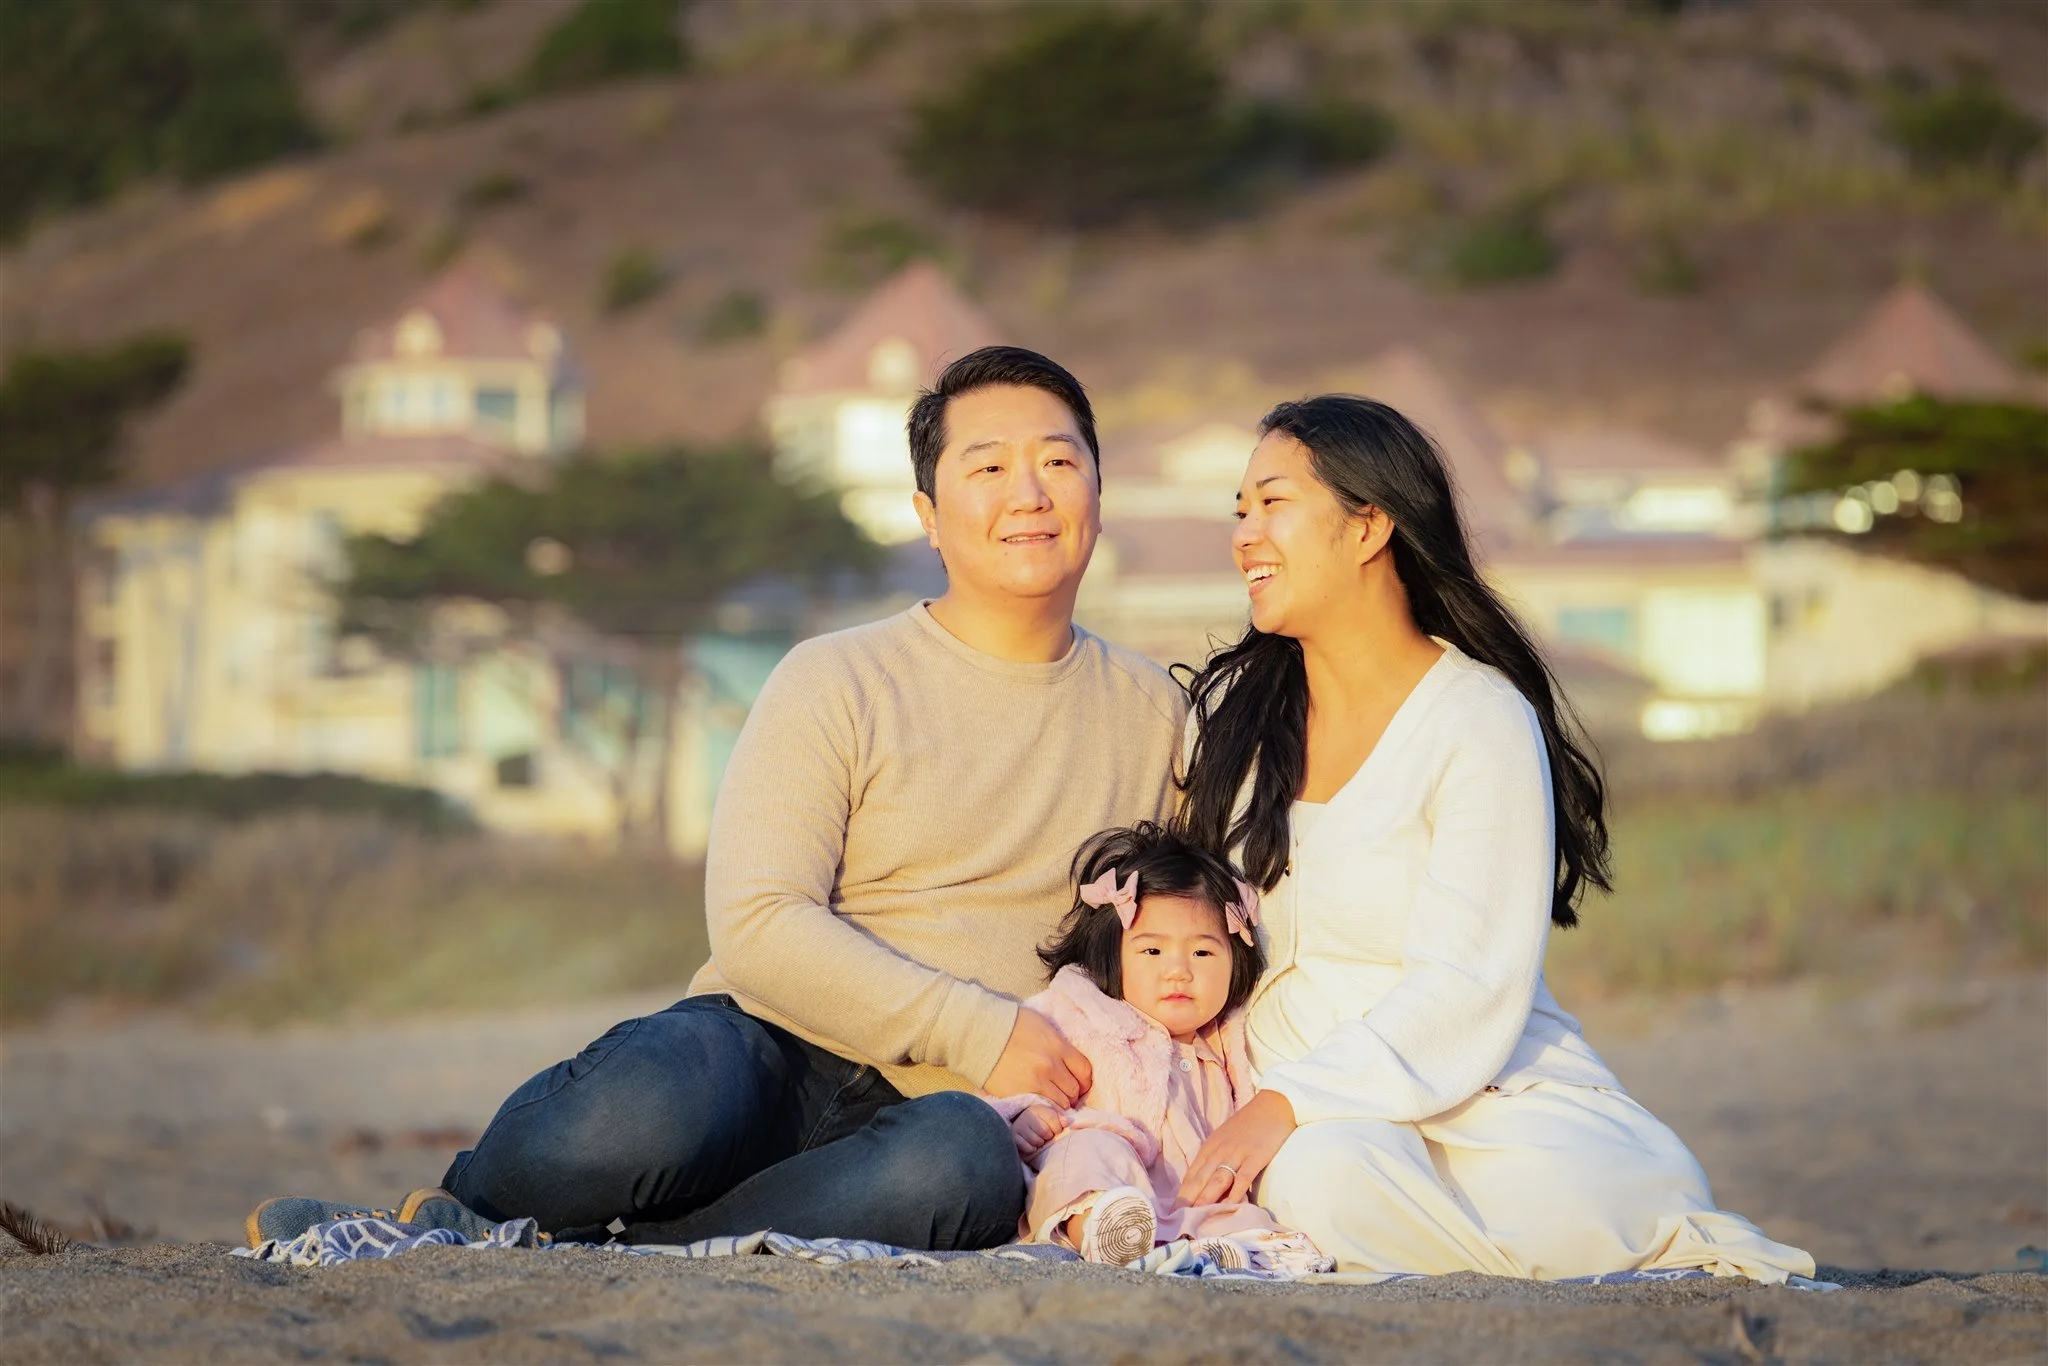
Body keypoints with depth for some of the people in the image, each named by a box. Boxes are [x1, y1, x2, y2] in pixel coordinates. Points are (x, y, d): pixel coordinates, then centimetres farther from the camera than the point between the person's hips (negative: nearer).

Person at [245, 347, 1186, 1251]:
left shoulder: (1152, 714, 17)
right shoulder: (837, 682, 5)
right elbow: (757, 926, -7)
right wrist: (978, 1031, -14)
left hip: (923, 1109, 2)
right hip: (771, 1050, -2)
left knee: (965, 1160, -39)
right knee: (649, 1104, -41)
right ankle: (468, 1200, -7)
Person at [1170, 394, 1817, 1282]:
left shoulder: (1480, 719, -4)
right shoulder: (1229, 710, 13)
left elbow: (1469, 992, -13)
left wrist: (1286, 1104, -24)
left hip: (1484, 1101, -4)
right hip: (1323, 1127, 4)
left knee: (1551, 1202, -39)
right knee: (1322, 1177, -34)